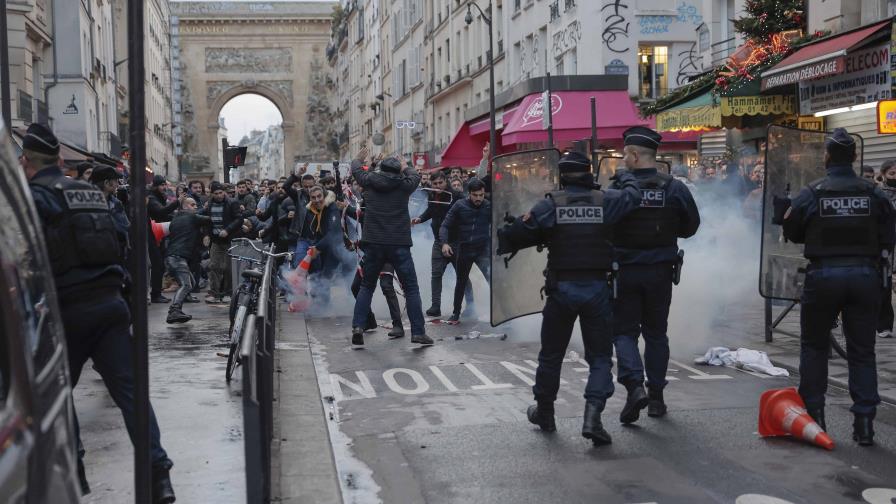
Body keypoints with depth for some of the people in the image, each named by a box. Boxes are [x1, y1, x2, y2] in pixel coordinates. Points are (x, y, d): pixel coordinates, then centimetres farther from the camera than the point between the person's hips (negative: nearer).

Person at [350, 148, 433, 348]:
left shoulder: (370, 182, 5)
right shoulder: (404, 184, 2)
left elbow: (356, 169, 25)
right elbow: (415, 175, 24)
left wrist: (359, 159, 47)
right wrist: (406, 167, 45)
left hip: (373, 244, 2)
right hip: (399, 245, -2)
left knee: (366, 287, 15)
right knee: (411, 288, 5)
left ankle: (357, 327, 3)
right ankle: (418, 332, 2)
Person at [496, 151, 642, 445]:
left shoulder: (550, 205, -5)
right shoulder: (606, 201, -2)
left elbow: (517, 234, -6)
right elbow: (633, 196, 14)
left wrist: (502, 242, 15)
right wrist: (624, 176, 33)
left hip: (561, 289, 0)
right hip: (597, 289, 0)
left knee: (551, 354, 16)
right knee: (600, 357, 8)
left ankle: (544, 413, 30)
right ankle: (593, 415, -9)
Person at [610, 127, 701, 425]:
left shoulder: (618, 190, -13)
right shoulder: (675, 189, -5)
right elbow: (691, 226, 5)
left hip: (625, 271, -3)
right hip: (660, 272, 3)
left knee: (623, 331, 6)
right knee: (655, 333, 15)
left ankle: (634, 385, -15)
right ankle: (656, 396, 19)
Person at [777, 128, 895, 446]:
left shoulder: (810, 194, -7)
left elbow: (793, 234, 2)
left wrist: (785, 213, 20)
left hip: (823, 276, -1)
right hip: (864, 276, 1)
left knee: (814, 347, 14)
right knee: (862, 351, 9)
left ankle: (813, 415, 16)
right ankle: (864, 424, 8)